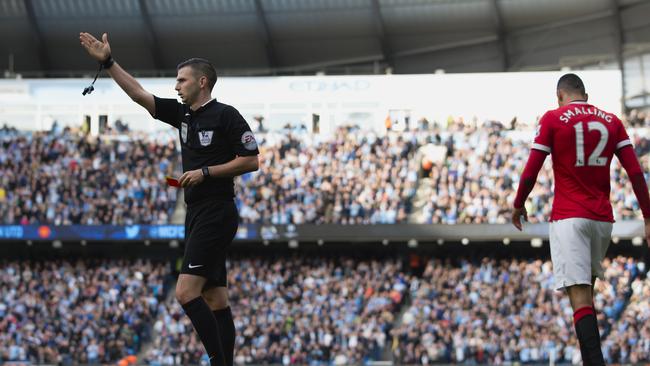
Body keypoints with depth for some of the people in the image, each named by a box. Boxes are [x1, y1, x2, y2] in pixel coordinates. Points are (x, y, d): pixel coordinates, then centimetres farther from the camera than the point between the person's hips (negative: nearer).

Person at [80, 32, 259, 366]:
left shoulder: (226, 116, -8)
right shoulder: (182, 114, 13)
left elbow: (251, 161, -10)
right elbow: (139, 94, 11)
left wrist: (206, 172, -14)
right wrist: (107, 62, 4)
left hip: (216, 213, -9)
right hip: (196, 213, 9)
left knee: (186, 291, -17)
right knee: (215, 299, 6)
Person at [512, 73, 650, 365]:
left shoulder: (552, 119, -2)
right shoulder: (611, 121, 10)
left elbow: (531, 172, -4)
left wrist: (518, 205, 13)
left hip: (568, 218, -5)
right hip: (602, 219, 5)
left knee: (579, 296, -13)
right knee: (587, 292, 22)